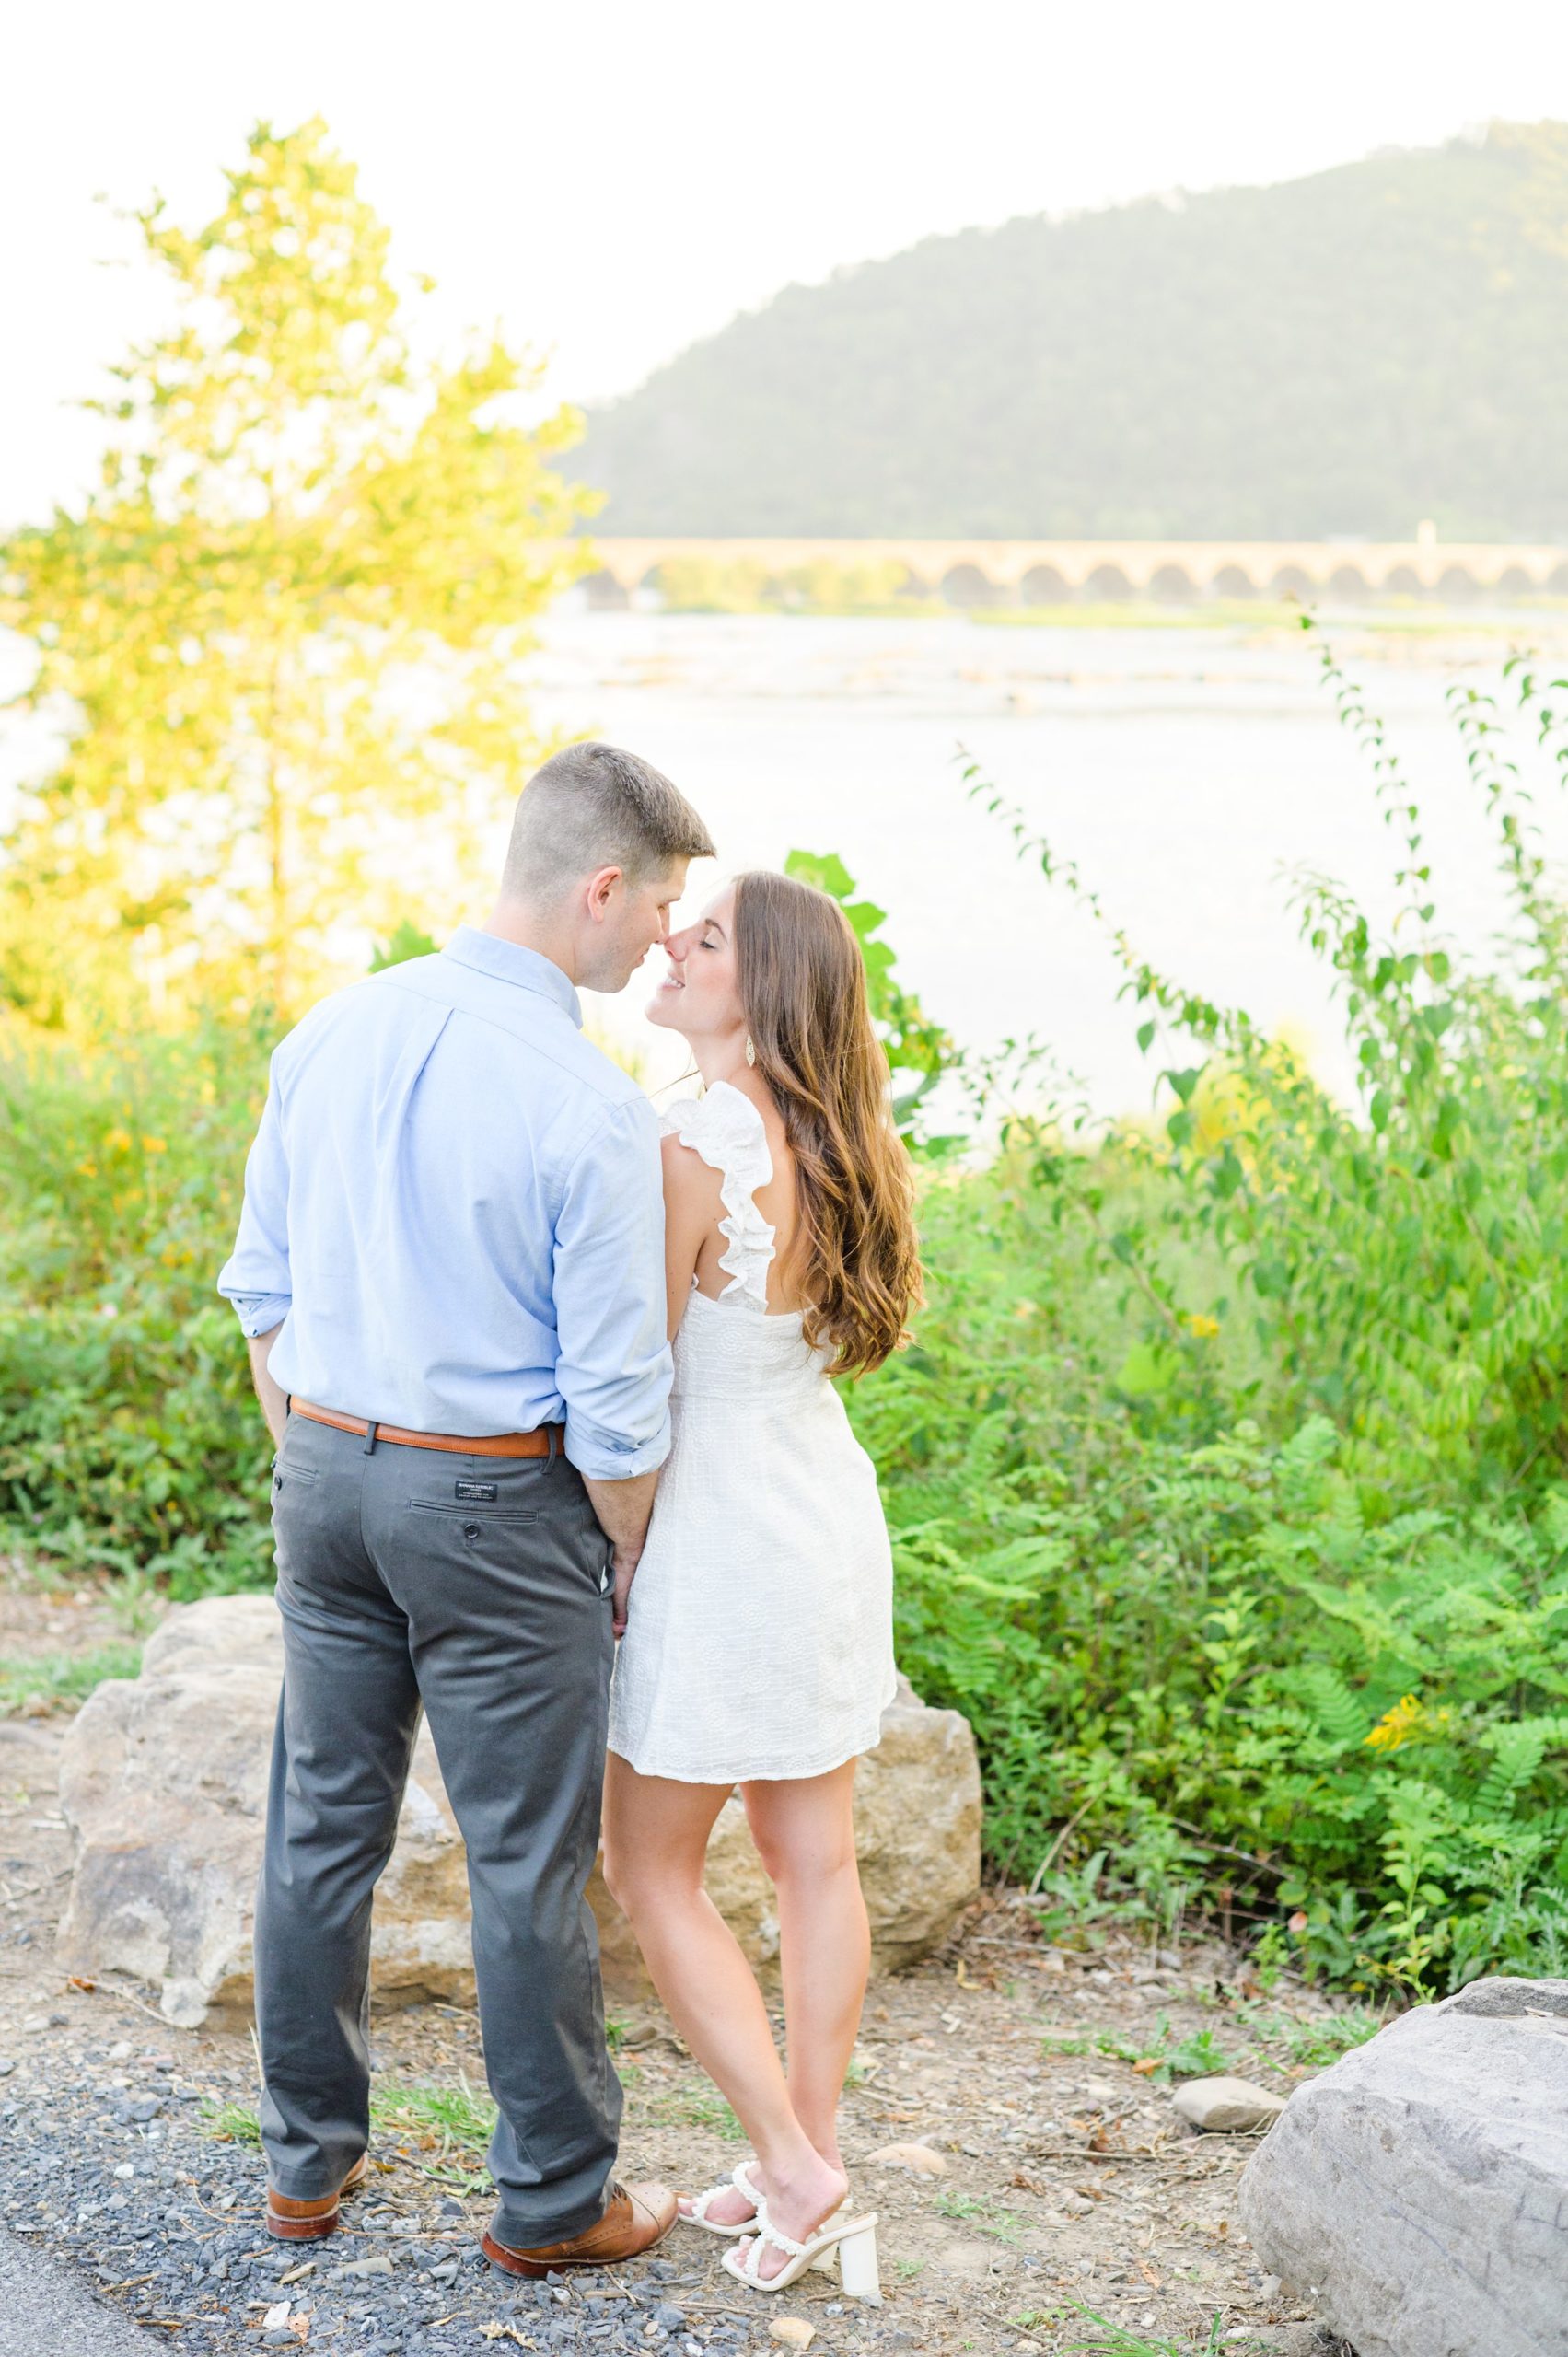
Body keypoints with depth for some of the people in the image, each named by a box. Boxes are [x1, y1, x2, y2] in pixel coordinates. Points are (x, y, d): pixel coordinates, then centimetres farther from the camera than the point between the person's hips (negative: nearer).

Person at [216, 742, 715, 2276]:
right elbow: (614, 1397, -16)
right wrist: (625, 1561, 0)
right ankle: (554, 2201, 20)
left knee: (324, 1826, 16)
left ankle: (307, 2163, 30)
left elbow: (262, 1289, 8)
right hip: (495, 1504, -6)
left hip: (325, 1473, 6)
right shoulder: (590, 1109, -19)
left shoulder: (332, 1033, 0)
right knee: (529, 1863, 7)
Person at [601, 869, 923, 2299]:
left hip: (719, 1540, -8)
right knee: (813, 1859, 14)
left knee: (650, 1871, 8)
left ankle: (793, 2172, 6)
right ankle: (812, 2165, 23)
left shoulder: (691, 1151, -22)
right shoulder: (839, 1146, 2)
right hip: (833, 1522, 8)